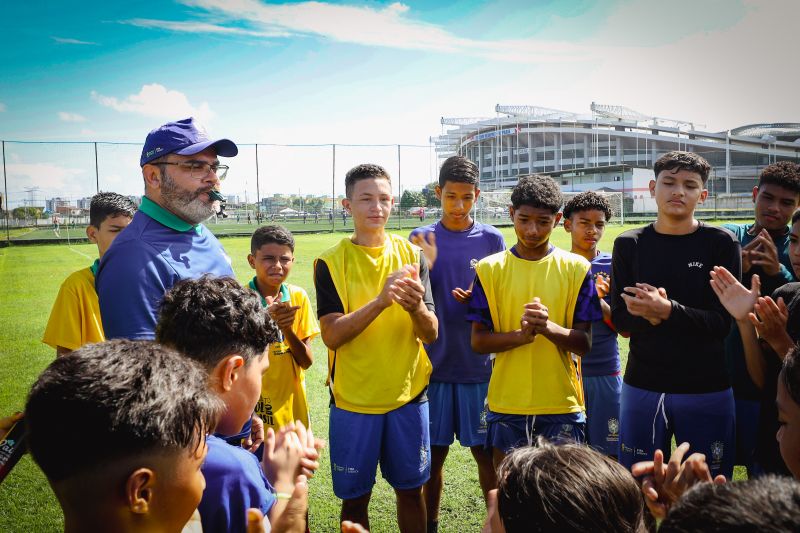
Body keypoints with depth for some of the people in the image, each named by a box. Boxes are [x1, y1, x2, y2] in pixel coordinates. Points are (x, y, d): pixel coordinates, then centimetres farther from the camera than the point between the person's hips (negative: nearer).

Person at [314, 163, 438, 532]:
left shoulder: (412, 255, 0)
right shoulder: (331, 262, -6)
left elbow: (431, 333, -5)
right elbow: (331, 335, -15)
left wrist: (415, 307, -27)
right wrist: (381, 300, -28)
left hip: (408, 394, 2)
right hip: (353, 400, -2)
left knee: (410, 490, 15)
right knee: (355, 497, 11)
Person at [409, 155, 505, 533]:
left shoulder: (491, 240, 1)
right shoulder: (421, 240, 1)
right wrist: (424, 267, -18)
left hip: (478, 364, 0)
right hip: (434, 363, 1)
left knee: (485, 451, 7)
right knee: (434, 453, 10)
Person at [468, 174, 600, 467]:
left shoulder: (576, 268, 0)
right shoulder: (490, 269, 0)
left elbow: (584, 343, -2)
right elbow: (478, 341, -2)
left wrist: (548, 327, -22)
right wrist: (522, 335, -21)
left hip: (562, 403, 0)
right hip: (506, 405, 1)